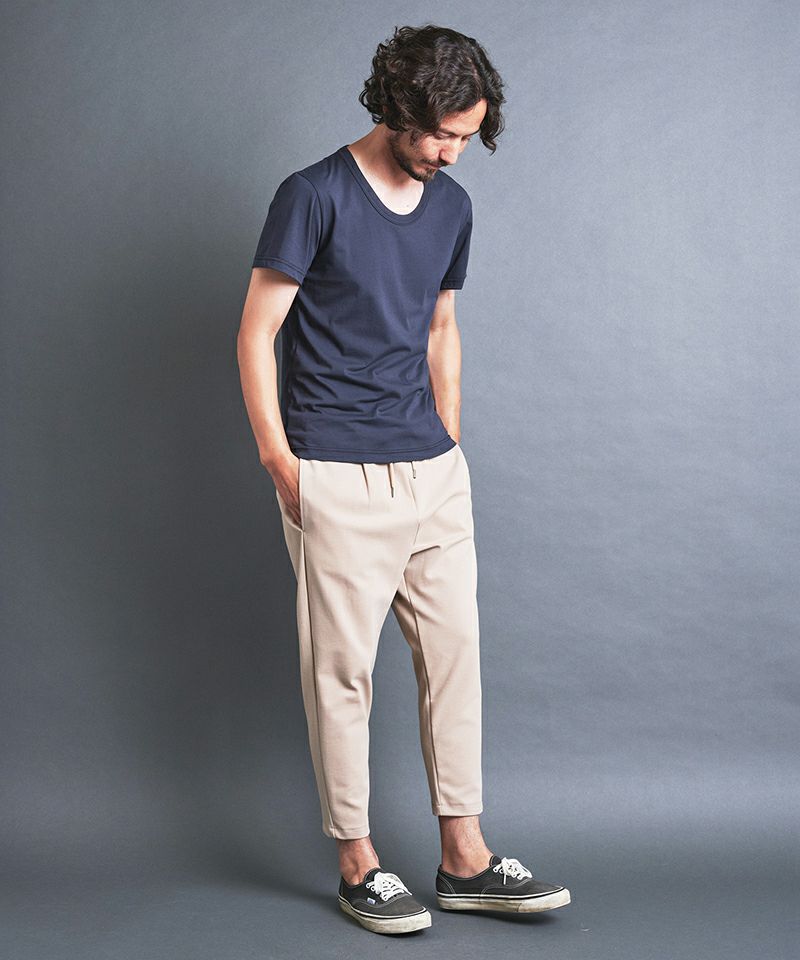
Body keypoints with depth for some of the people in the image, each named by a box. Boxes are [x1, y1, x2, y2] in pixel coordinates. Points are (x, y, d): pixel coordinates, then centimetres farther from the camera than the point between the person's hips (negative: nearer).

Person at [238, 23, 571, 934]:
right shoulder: (313, 196, -9)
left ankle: (465, 859, 18)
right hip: (339, 481, -6)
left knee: (454, 652, 8)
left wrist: (450, 442, 16)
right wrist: (277, 458, -10)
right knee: (342, 669, 1)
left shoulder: (451, 207, 10)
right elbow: (256, 333, -7)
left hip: (434, 474, 6)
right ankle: (358, 865, 15)